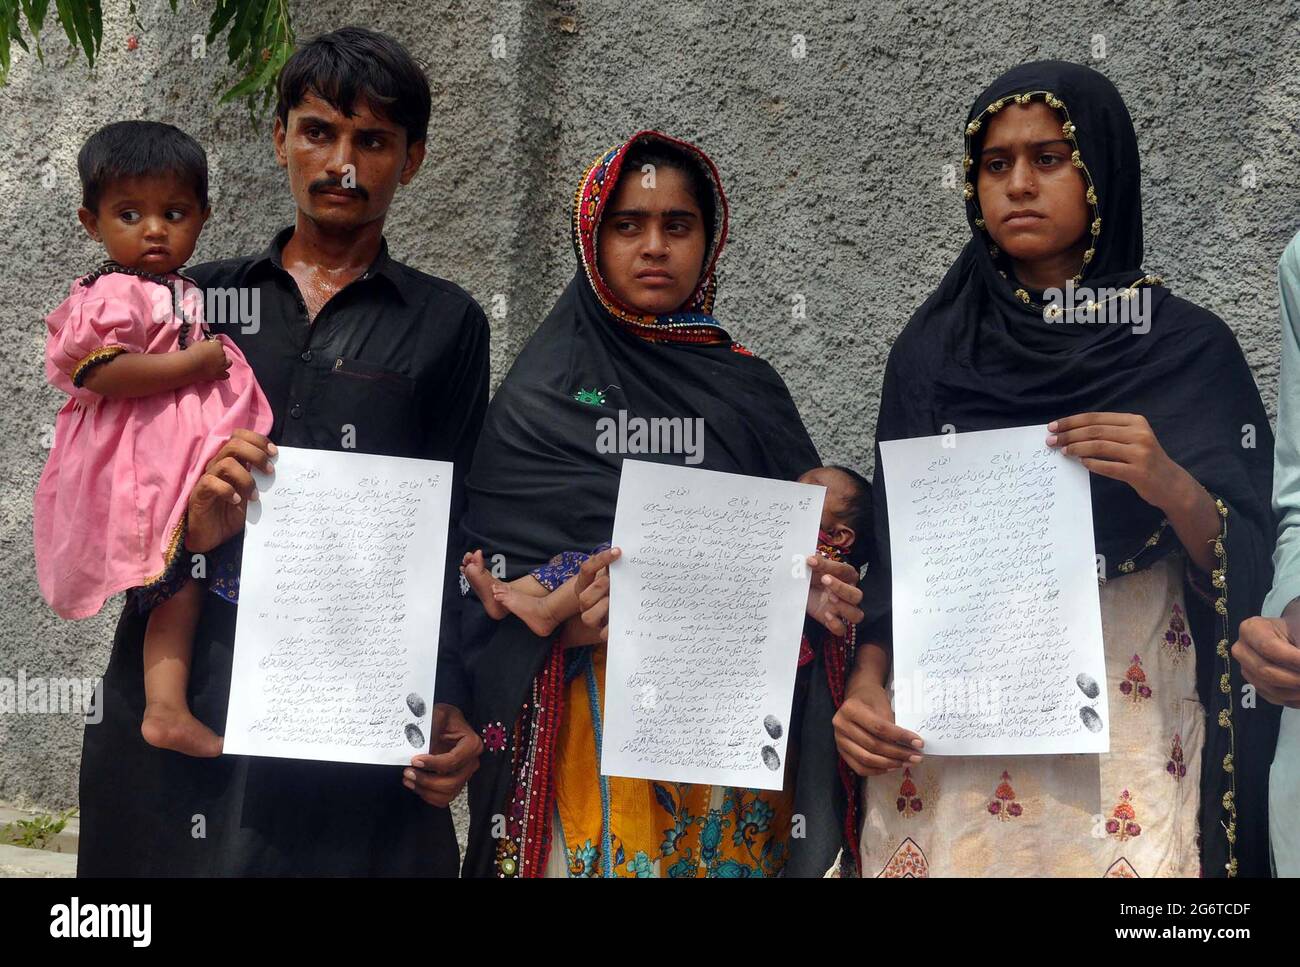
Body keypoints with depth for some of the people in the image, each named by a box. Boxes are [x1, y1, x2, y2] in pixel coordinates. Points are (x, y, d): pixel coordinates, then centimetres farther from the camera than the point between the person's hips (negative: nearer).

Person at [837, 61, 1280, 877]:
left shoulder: (1189, 347, -1)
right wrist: (866, 685, -7)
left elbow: (1248, 561, -3)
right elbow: (894, 544, 7)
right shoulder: (932, 347, 5)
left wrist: (1171, 485, -21)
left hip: (1128, 727, -2)